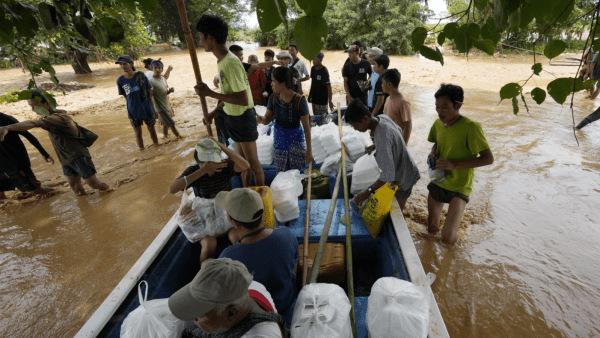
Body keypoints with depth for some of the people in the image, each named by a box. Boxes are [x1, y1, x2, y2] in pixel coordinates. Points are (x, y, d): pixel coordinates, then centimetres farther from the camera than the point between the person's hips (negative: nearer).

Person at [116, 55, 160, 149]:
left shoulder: (141, 76, -7)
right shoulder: (120, 80, -2)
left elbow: (150, 93, -2)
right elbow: (125, 97, 7)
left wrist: (153, 109, 0)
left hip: (147, 110, -1)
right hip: (133, 112, 1)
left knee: (152, 130, 12)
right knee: (138, 133, 10)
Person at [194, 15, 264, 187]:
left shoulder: (231, 62, -24)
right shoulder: (221, 60, 7)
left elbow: (243, 100, -29)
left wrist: (209, 93, -24)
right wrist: (215, 112, 16)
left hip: (243, 117, -9)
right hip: (232, 117, 9)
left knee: (253, 162, 6)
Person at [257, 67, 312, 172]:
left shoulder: (299, 101, -21)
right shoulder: (274, 98, -7)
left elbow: (306, 127, -16)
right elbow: (268, 119, -1)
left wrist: (309, 149, -12)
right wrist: (261, 119, -26)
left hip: (295, 139, -4)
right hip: (279, 138, 4)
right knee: (281, 171, 14)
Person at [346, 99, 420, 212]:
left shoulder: (382, 137, -39)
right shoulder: (382, 118, -12)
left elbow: (388, 175, -41)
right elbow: (399, 130, 12)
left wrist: (368, 191, -36)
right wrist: (376, 145, 5)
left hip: (403, 178, -8)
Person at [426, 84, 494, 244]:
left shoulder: (470, 127, -20)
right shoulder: (438, 123, 0)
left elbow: (488, 158, -19)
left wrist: (455, 164, -28)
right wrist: (433, 153, -4)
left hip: (459, 187, -5)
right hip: (437, 182, 5)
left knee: (448, 237, -9)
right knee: (431, 228, 18)